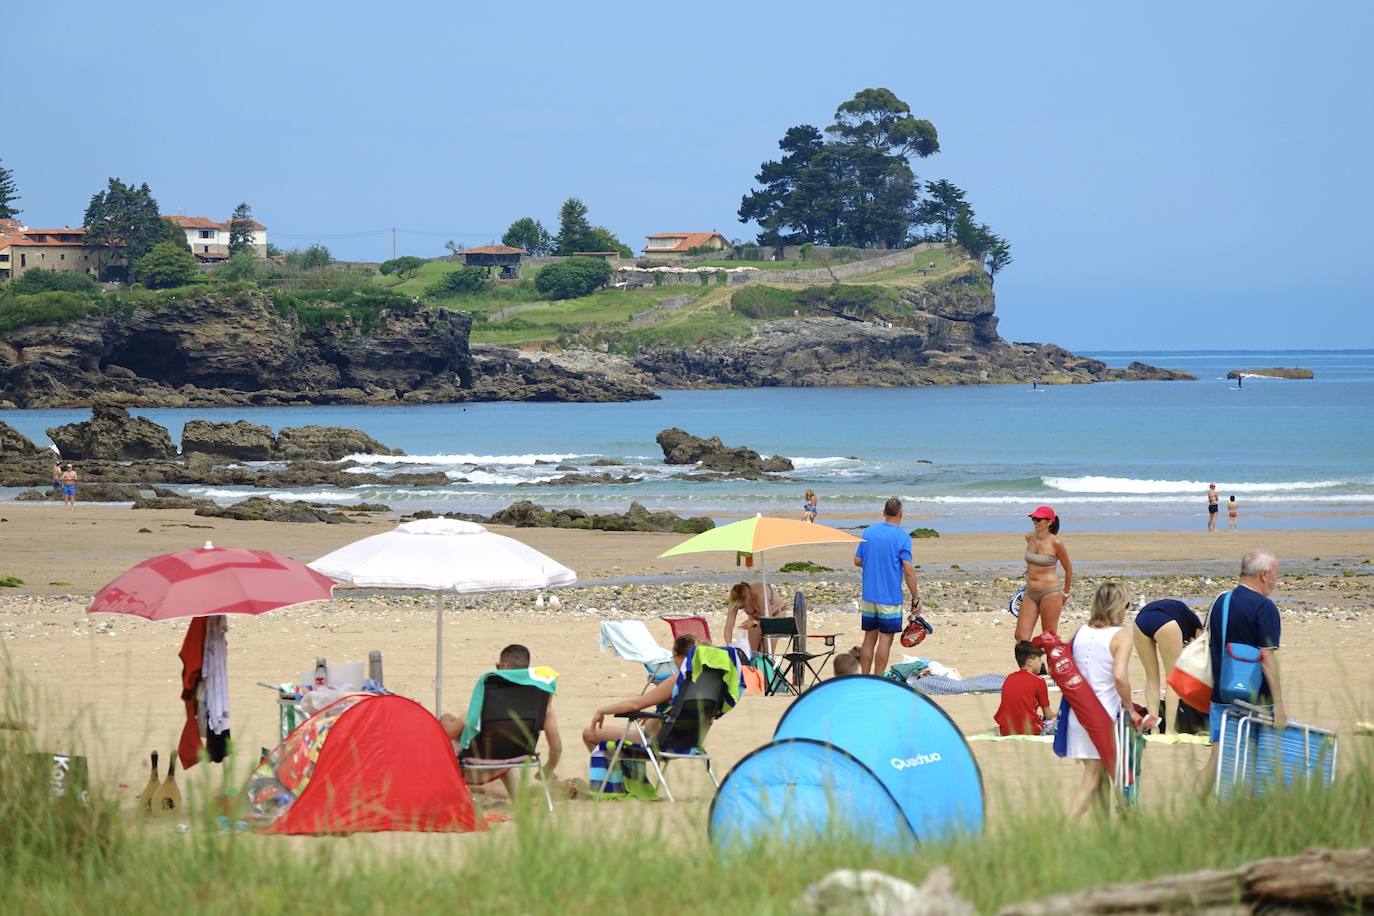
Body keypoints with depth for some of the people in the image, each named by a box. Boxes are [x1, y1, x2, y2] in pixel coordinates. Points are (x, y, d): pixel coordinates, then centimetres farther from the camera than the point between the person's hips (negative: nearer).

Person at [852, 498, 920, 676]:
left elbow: (857, 561, 10)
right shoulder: (902, 537, -11)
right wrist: (916, 597, -9)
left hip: (868, 595, 5)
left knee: (869, 638, 12)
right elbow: (908, 570, -15)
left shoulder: (868, 532, 4)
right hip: (890, 598, -5)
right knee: (885, 639, 0)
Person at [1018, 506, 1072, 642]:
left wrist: (1066, 593, 9)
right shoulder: (1029, 538, 5)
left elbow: (1068, 568, 1)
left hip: (1050, 593, -6)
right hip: (1030, 594, 6)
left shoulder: (1055, 543, -12)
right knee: (1020, 637, 0)